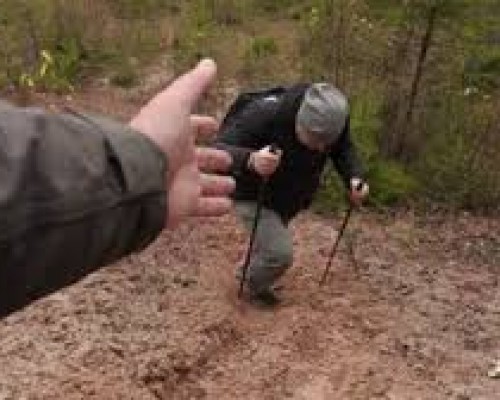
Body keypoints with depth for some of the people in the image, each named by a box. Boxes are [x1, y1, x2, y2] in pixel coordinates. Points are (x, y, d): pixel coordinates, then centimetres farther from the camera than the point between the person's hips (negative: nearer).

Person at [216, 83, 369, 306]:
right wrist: (250, 160, -61)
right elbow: (219, 150, -39)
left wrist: (354, 177, -26)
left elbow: (343, 149, -5)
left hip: (288, 198, 6)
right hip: (253, 195, -6)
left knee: (271, 242, 26)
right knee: (280, 253, -15)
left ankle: (247, 271, 58)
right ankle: (253, 287, 18)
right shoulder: (264, 114, -38)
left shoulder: (332, 119, -23)